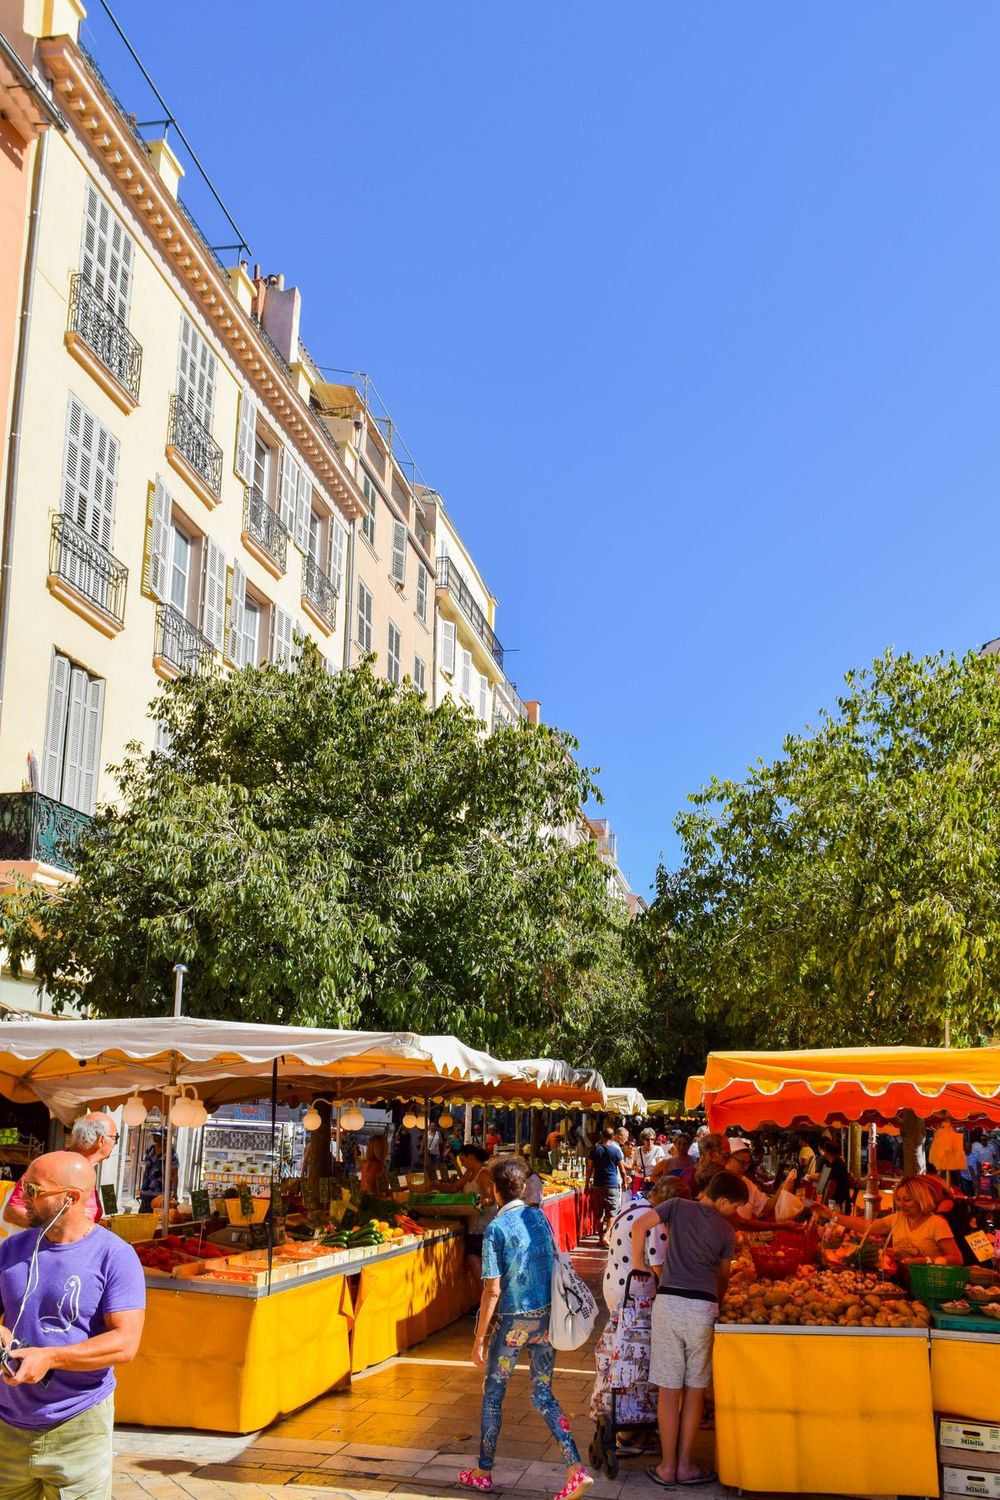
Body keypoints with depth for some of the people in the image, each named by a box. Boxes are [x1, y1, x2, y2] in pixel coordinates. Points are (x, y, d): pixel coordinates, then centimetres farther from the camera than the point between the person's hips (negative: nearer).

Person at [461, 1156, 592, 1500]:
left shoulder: (496, 1229, -15)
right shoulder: (540, 1218, 2)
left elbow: (492, 1291, -16)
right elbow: (553, 1268, 9)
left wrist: (479, 1338, -9)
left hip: (512, 1320, -5)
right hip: (546, 1317, 5)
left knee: (493, 1394, 14)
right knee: (543, 1395, 13)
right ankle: (576, 1470, 0)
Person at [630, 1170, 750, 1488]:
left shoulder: (678, 1206, 8)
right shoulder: (726, 1231, 9)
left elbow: (639, 1225, -3)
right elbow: (724, 1276, 17)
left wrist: (638, 1266, 10)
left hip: (668, 1301, 0)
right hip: (704, 1306, 0)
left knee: (669, 1388, 6)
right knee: (695, 1389, 12)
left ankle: (667, 1467, 12)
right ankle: (685, 1465, 17)